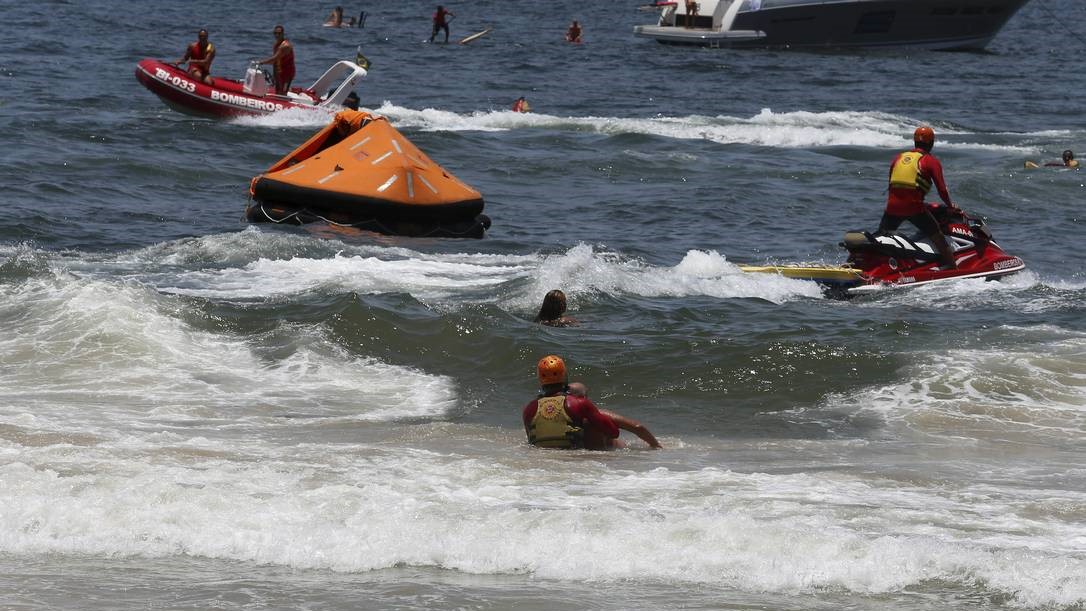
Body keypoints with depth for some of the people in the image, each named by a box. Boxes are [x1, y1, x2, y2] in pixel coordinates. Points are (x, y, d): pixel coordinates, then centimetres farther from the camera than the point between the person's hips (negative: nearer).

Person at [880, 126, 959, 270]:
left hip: (893, 206, 4)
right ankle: (952, 267, 3)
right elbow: (942, 189, -2)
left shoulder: (899, 158, 18)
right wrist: (950, 206, 14)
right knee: (938, 238, 6)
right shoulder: (931, 161, 3)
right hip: (915, 207, -4)